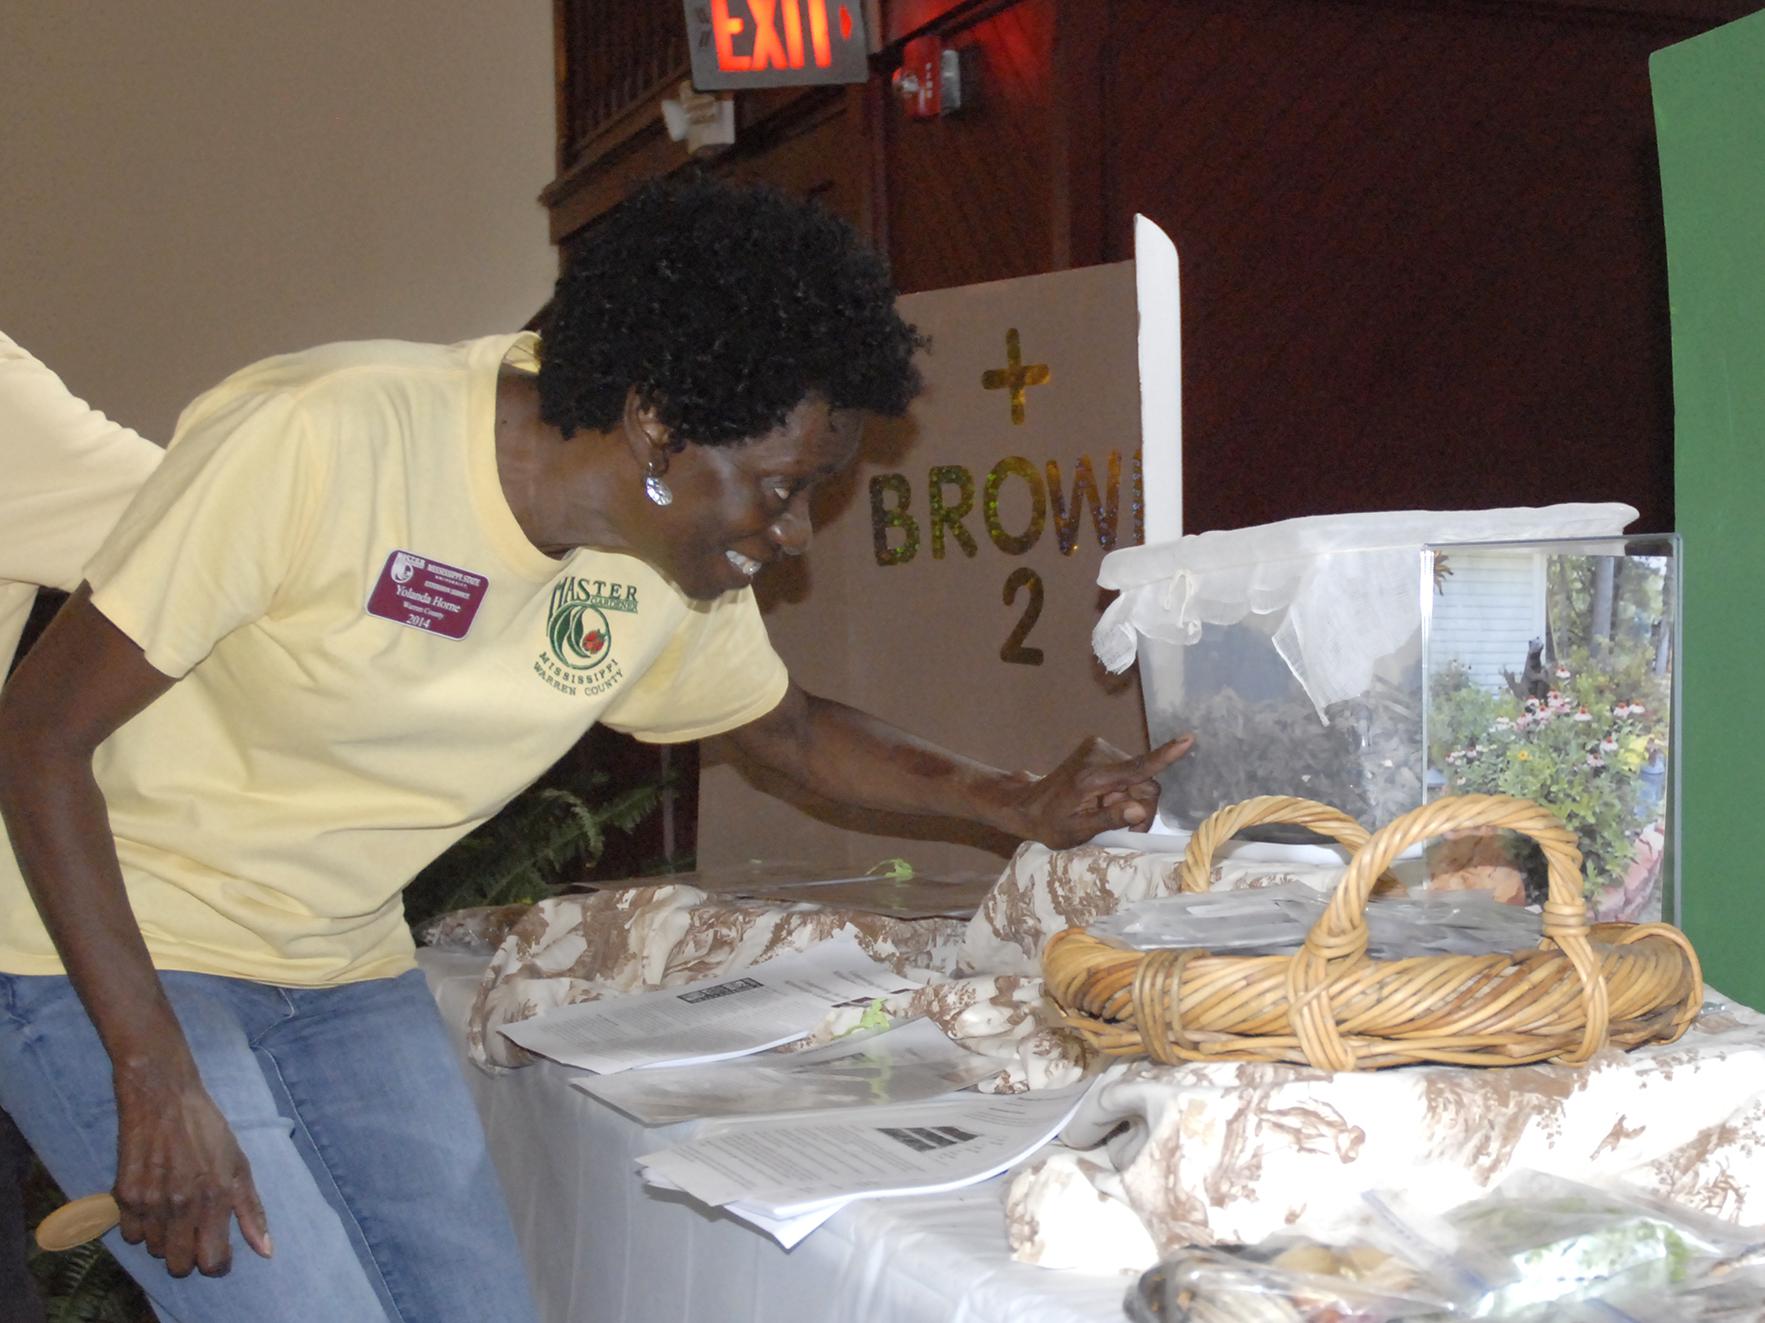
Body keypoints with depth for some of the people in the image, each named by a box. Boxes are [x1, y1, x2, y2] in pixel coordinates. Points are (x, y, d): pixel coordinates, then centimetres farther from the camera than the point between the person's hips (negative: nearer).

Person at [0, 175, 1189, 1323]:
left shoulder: (672, 576, -6)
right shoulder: (321, 439, -27)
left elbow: (797, 730, 15)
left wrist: (1021, 805, -1)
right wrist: (157, 1081, -25)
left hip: (343, 971, 6)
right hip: (106, 949, -6)